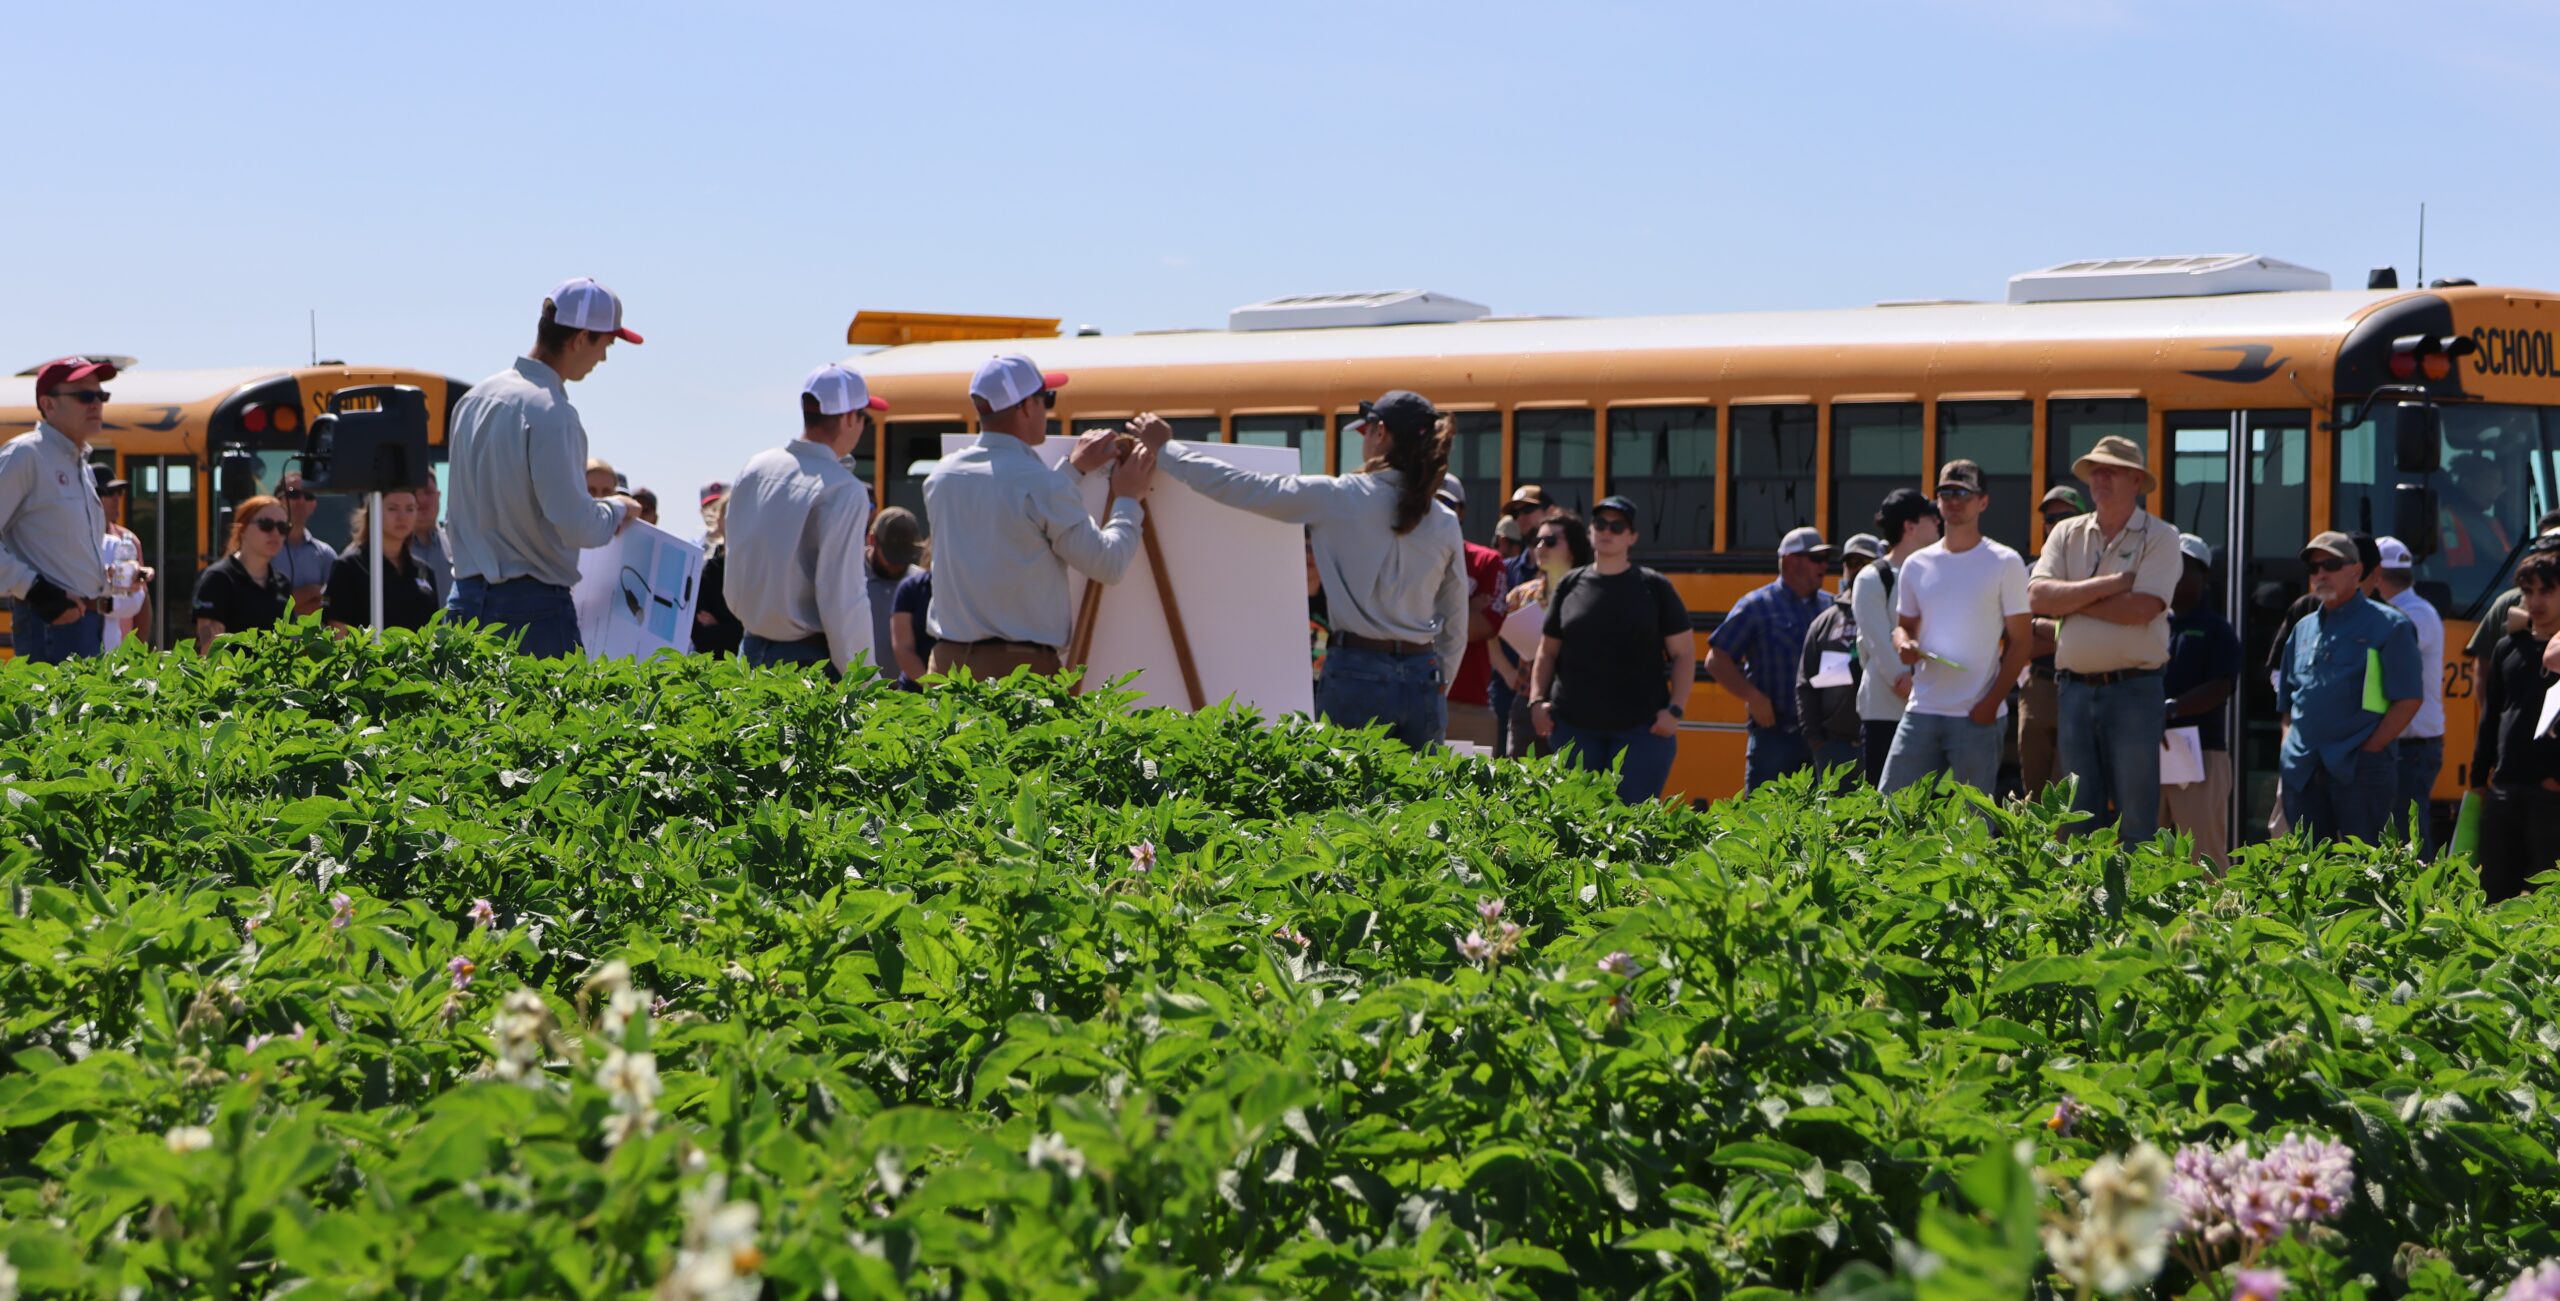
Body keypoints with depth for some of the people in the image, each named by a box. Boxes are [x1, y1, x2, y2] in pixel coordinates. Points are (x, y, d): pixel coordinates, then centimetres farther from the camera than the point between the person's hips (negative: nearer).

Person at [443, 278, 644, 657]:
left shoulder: (475, 398, 12)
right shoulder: (550, 412, -15)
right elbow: (577, 526, -18)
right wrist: (617, 509, 0)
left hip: (467, 600, 8)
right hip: (534, 608, -8)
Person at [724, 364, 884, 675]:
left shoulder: (754, 470, 6)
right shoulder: (843, 491, -16)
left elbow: (733, 580, 13)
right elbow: (844, 597, -18)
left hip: (753, 650, 8)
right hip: (812, 659, -7)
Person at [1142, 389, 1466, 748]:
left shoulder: (1337, 499, -5)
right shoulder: (1444, 523, 6)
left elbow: (1239, 487, 0)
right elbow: (1455, 628, 12)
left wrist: (1165, 448, 12)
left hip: (1356, 677, -4)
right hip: (1422, 679, 4)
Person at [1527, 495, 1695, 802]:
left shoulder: (1654, 587, 4)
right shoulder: (1570, 586, 10)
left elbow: (1684, 654, 5)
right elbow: (1547, 652, 17)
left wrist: (1676, 709, -6)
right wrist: (1537, 700, 3)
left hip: (1642, 728, -2)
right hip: (1575, 726, 3)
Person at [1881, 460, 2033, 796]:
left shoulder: (2005, 564, 0)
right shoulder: (1917, 565, 12)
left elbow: (2019, 643, -1)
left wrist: (1992, 702, -11)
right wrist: (1903, 643, -4)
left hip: (1978, 716, -4)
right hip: (1921, 710, 4)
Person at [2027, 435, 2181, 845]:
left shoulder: (2159, 537, 0)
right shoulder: (2067, 534, 13)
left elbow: (2142, 608, -15)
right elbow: (2038, 596, -3)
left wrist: (2071, 601, -6)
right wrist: (2110, 584, -11)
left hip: (2133, 688, -4)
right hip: (2075, 688, 4)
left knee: (2136, 818, -3)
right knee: (2080, 813, 6)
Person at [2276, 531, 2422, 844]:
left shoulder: (2386, 625, 1)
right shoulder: (2303, 629, 19)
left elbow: (2409, 699, -5)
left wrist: (2369, 749, -12)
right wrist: (2290, 749, 6)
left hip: (2359, 771, -6)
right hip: (2302, 772, 6)